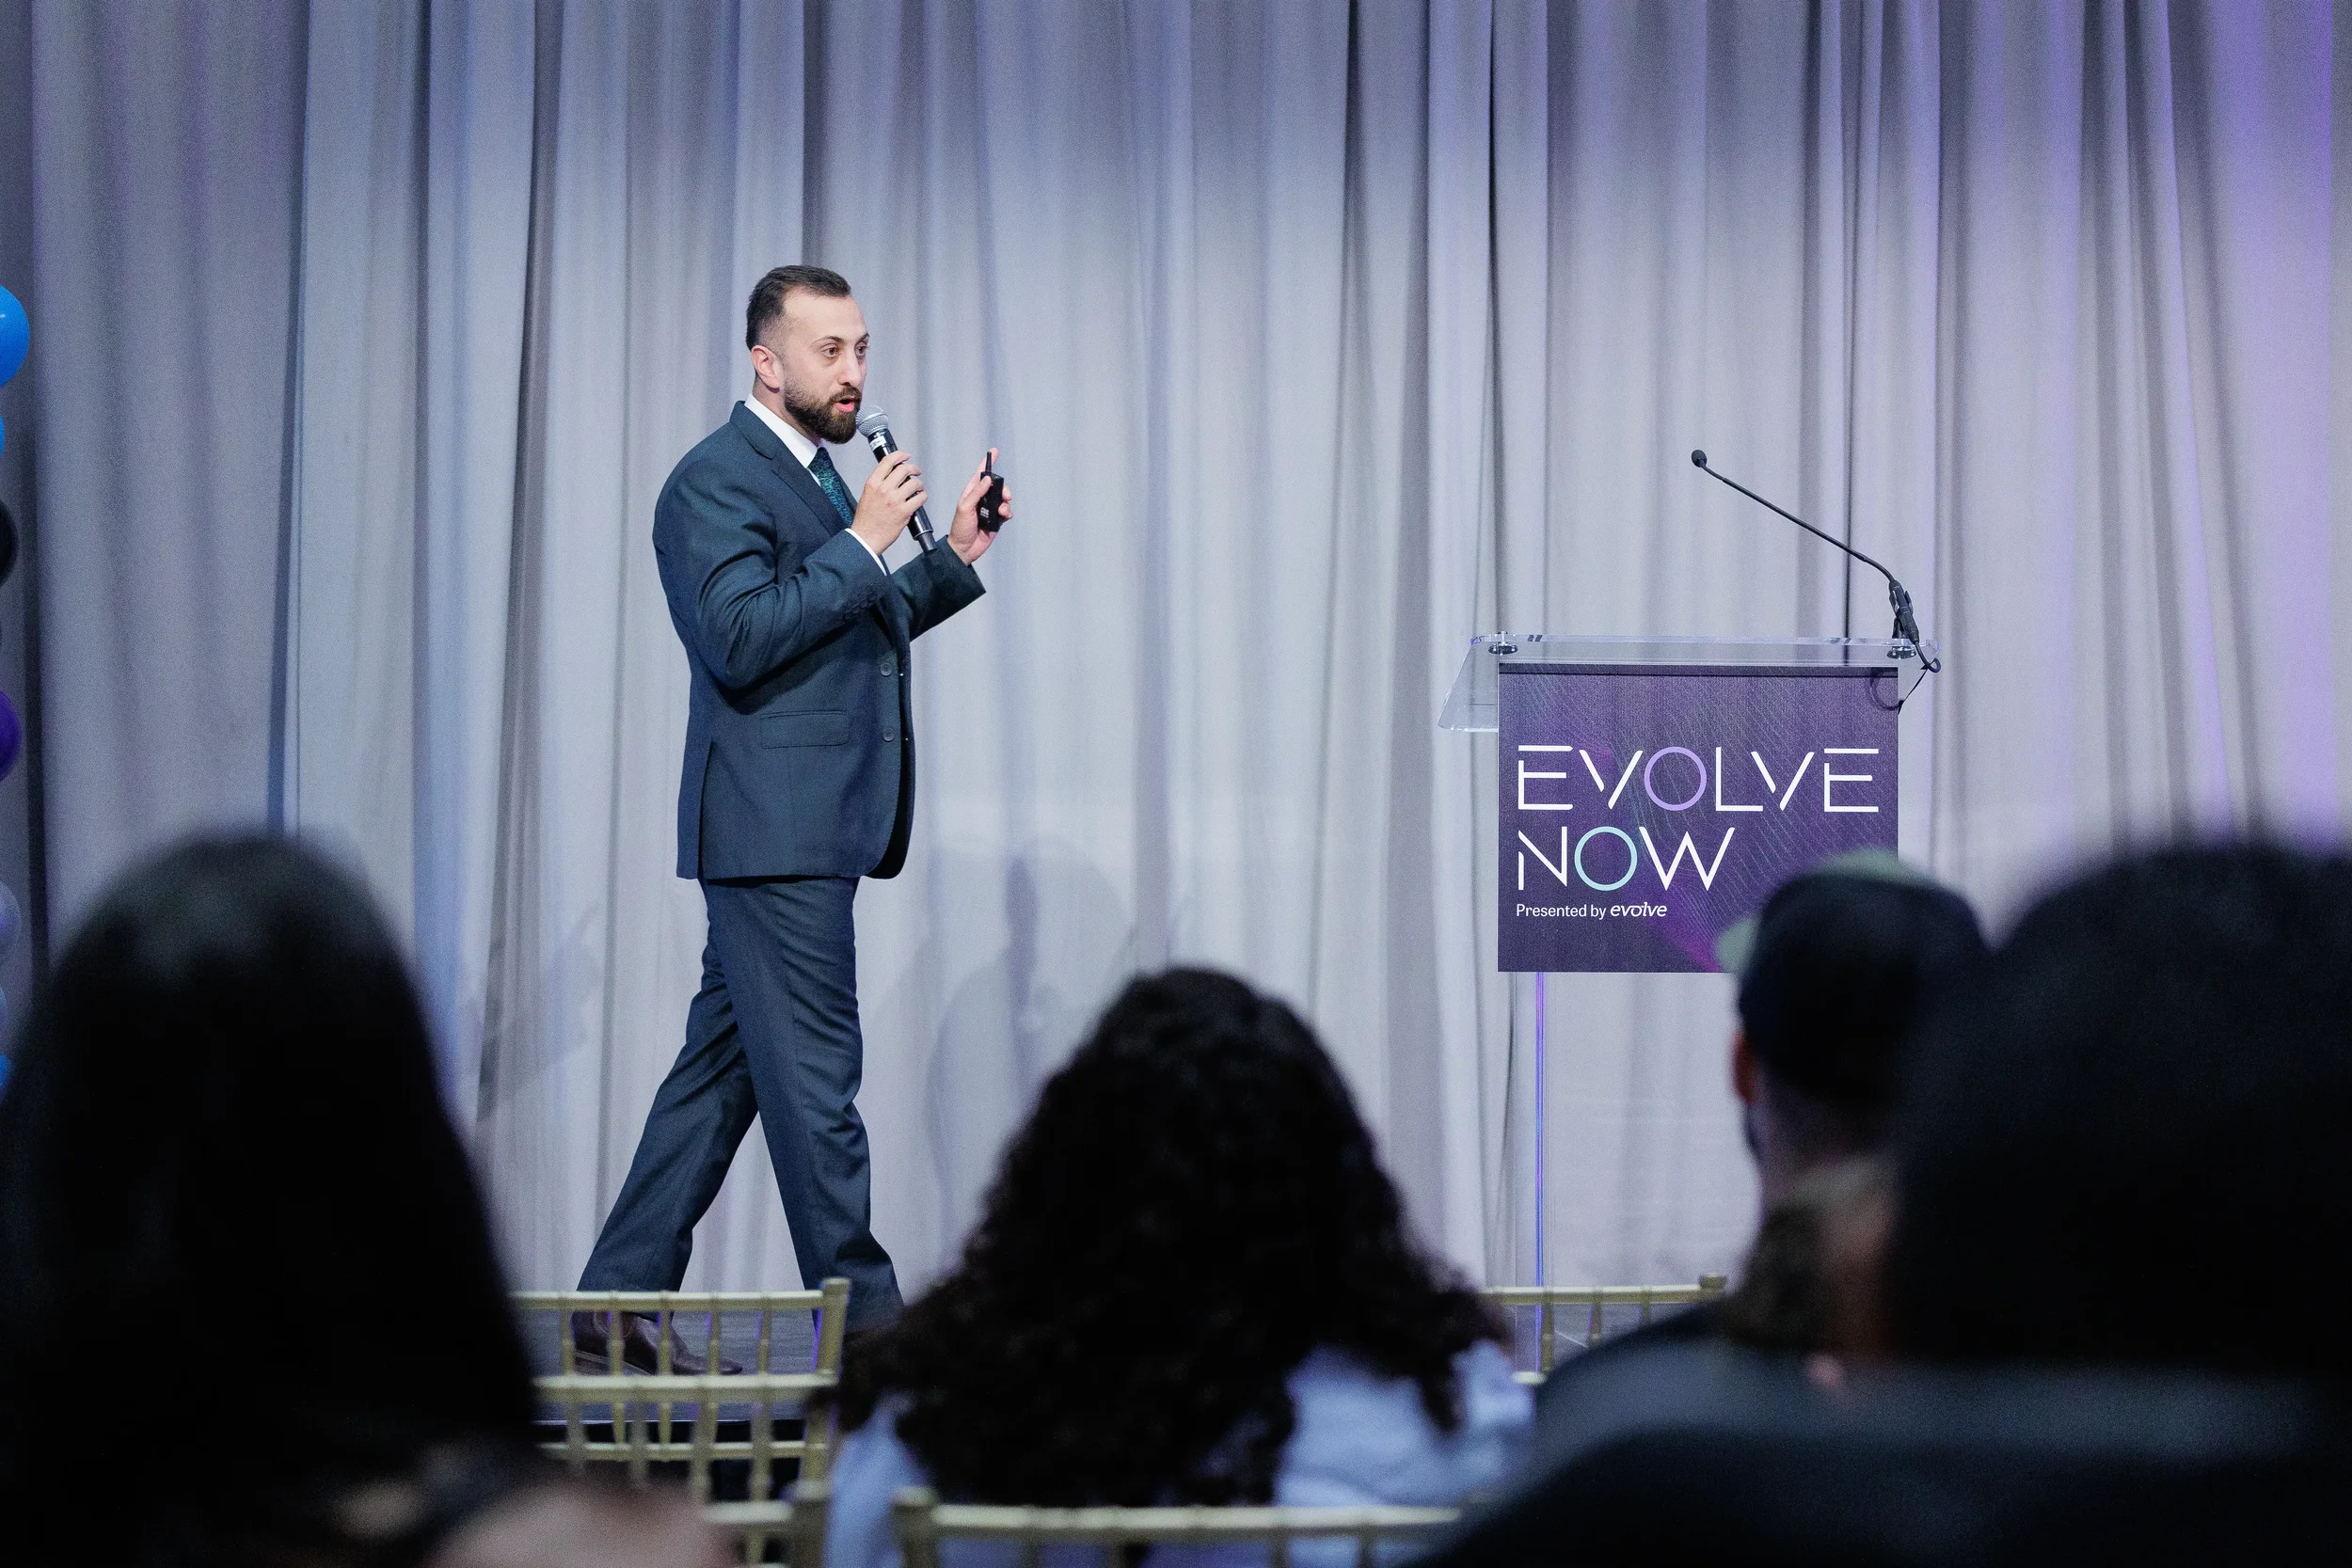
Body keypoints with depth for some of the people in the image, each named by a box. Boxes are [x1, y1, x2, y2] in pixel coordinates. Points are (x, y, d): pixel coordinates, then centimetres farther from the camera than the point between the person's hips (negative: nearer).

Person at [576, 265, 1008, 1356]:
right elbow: (740, 640, -21)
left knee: (722, 1070, 11)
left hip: (808, 830, 10)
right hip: (773, 826, -10)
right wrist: (863, 542, -18)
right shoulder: (716, 479, -10)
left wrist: (953, 559, 17)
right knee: (814, 1076, -6)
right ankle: (863, 1320, -2)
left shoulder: (811, 478, 20)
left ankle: (616, 1303, 15)